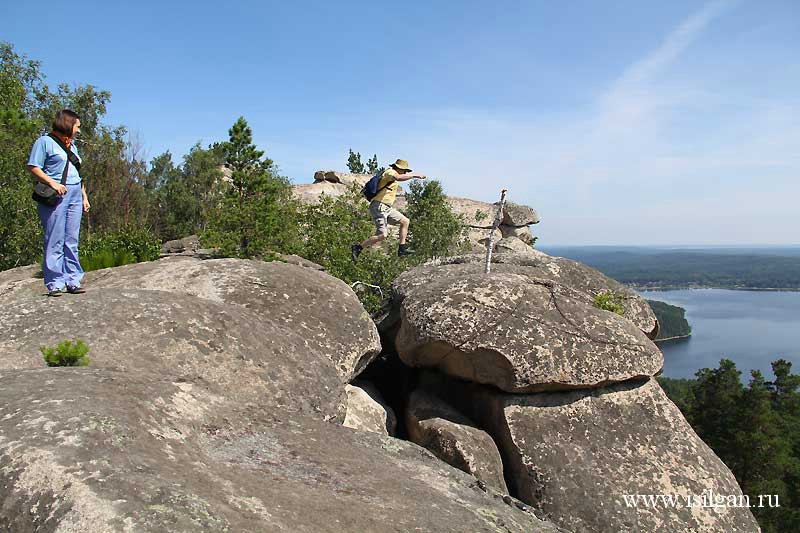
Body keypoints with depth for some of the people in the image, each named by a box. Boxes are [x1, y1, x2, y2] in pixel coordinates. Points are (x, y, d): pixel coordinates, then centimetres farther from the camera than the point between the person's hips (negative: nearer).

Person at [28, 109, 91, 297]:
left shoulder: (72, 145, 23)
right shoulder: (45, 142, 1)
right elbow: (33, 167, -6)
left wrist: (84, 196, 19)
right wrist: (52, 183, -17)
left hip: (75, 195, 7)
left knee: (72, 241, 5)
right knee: (55, 241, -6)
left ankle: (73, 281, 8)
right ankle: (55, 283, -3)